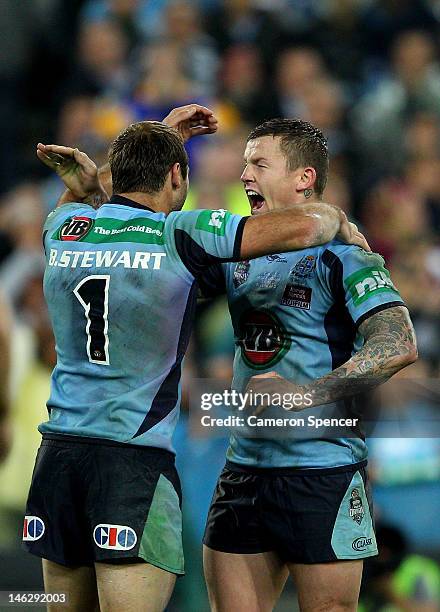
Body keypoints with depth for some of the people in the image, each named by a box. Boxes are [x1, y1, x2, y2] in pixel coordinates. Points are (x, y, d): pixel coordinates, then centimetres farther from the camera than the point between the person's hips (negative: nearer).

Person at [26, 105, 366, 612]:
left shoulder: (64, 227, 9)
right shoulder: (178, 234, -6)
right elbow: (301, 227, -13)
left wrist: (160, 138, 41)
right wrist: (340, 222, 10)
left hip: (56, 452, 6)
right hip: (135, 457, -6)